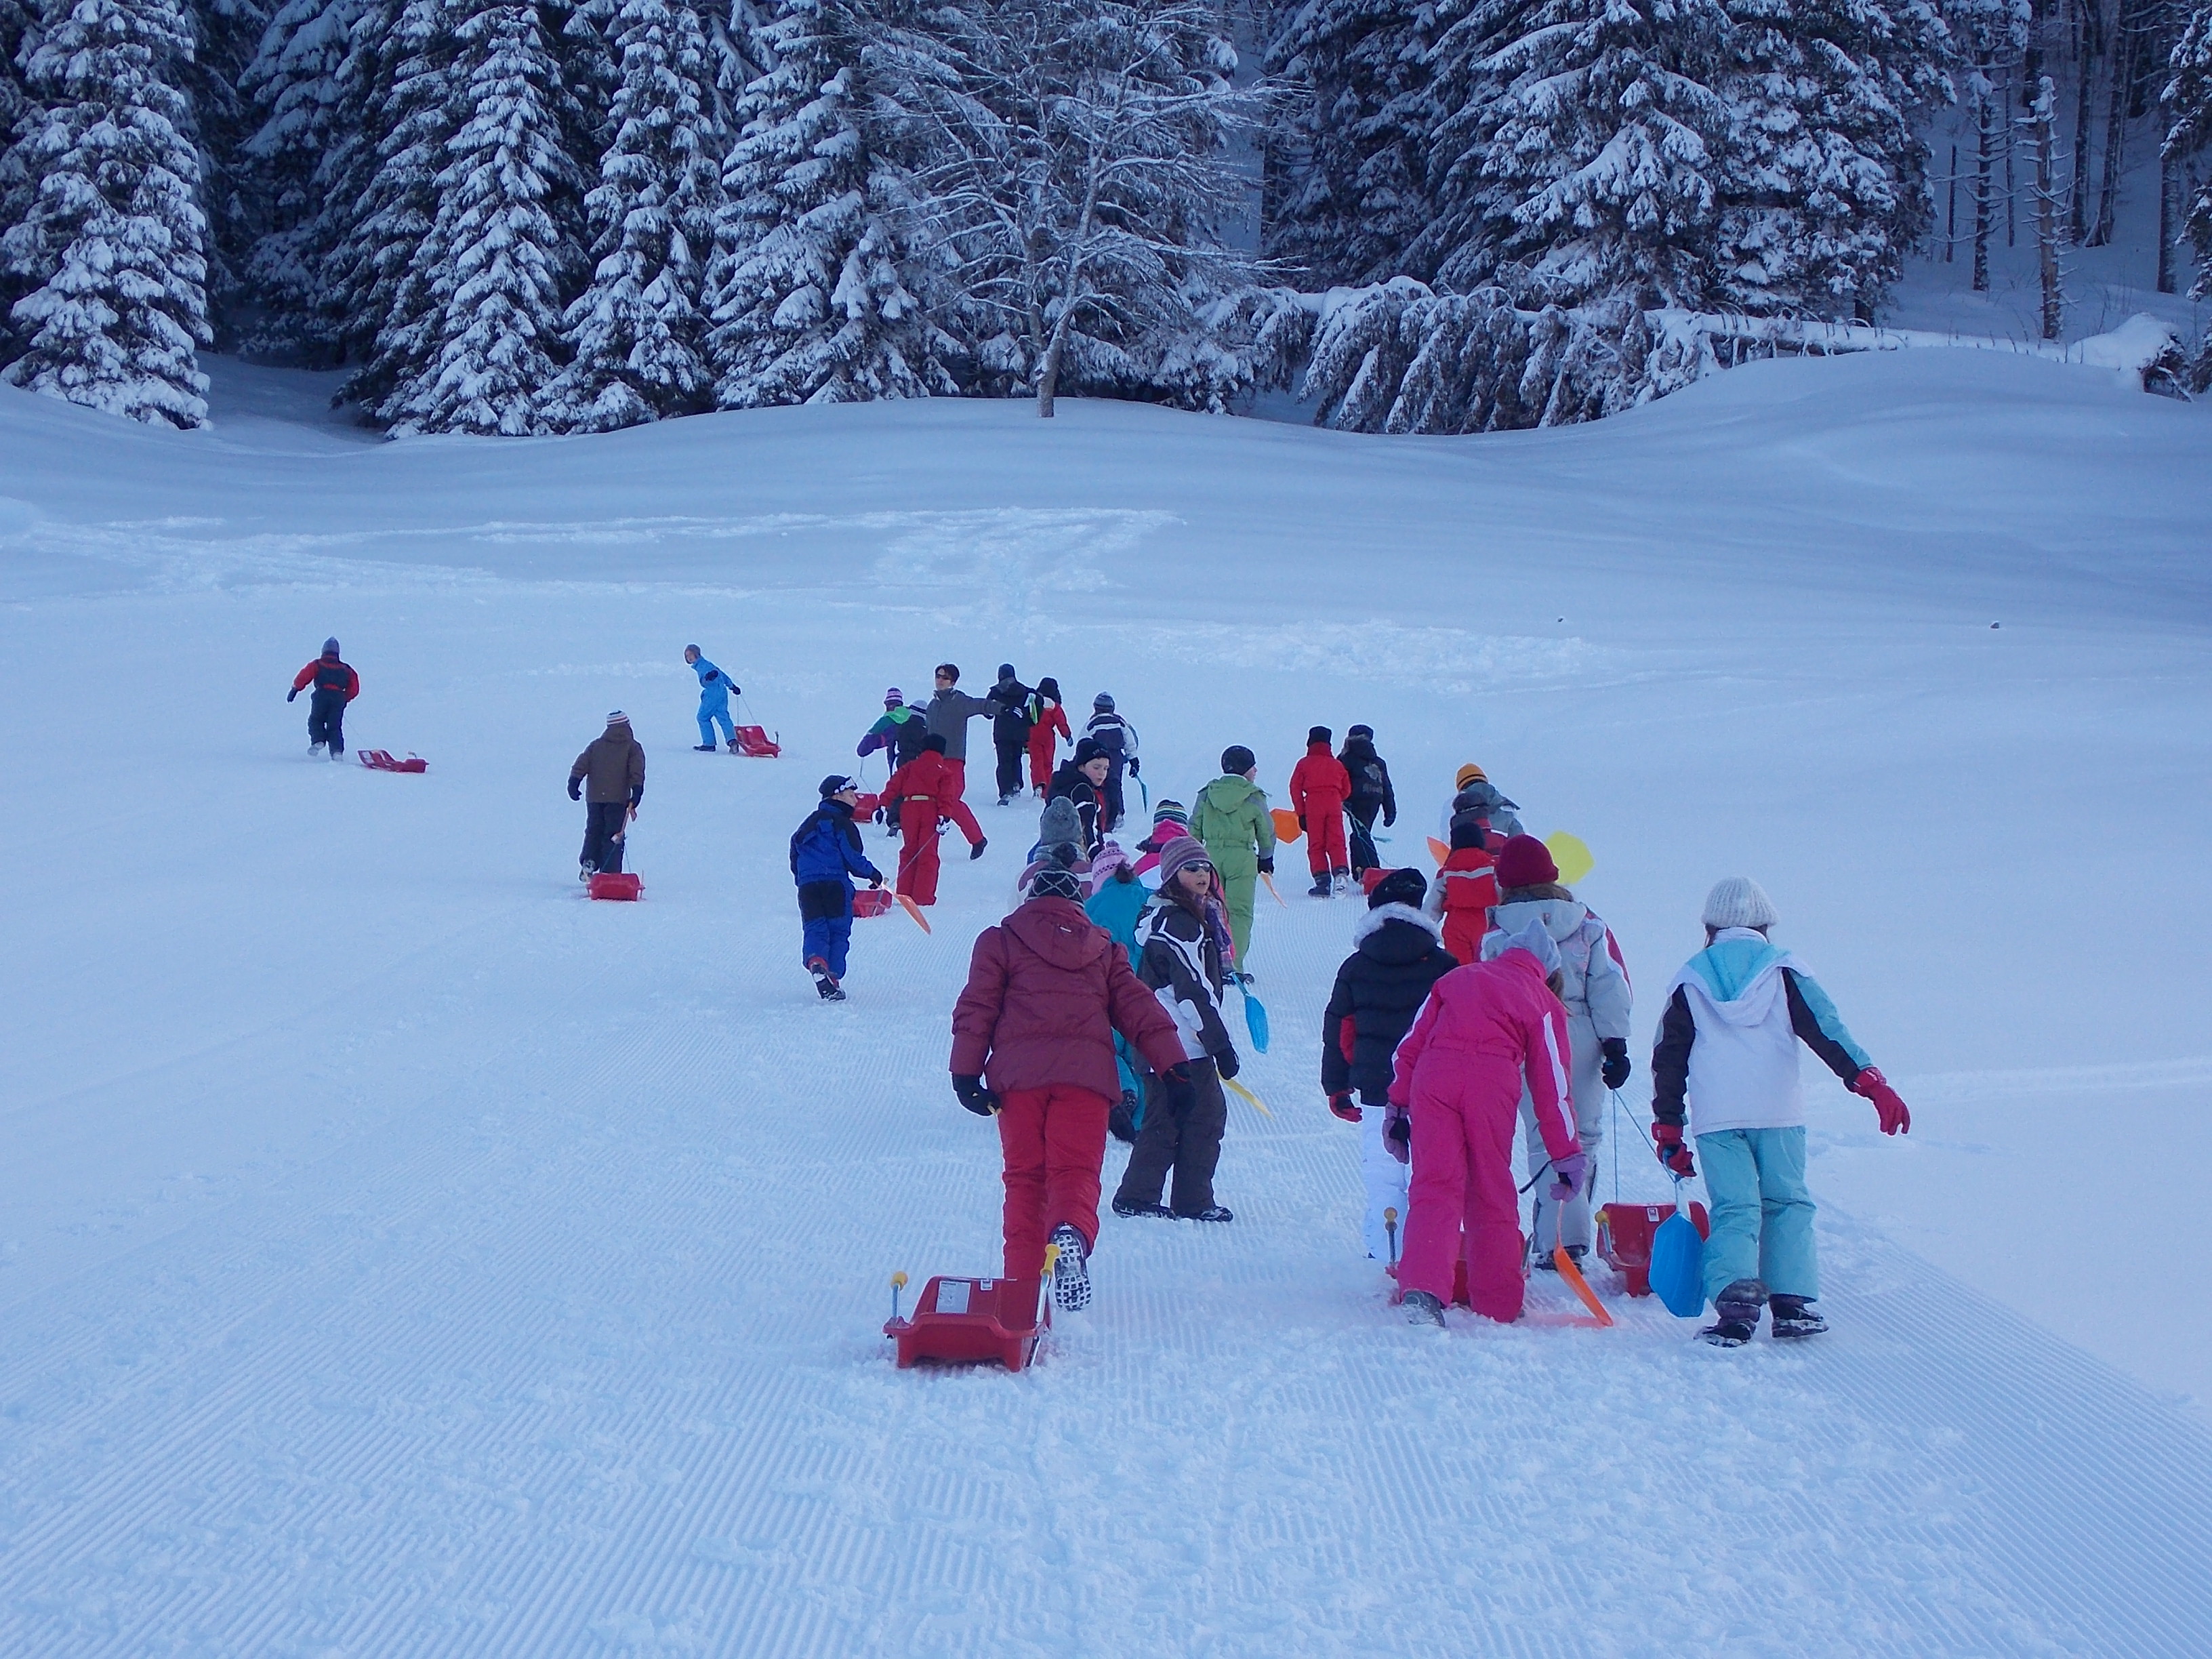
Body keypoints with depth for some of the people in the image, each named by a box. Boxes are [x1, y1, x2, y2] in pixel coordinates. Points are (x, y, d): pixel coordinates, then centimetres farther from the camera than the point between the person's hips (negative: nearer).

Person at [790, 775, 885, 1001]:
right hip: (836, 884, -5)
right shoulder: (842, 824, -3)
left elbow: (795, 854, 22)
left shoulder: (810, 823, 19)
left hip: (807, 885, 5)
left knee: (814, 930, 2)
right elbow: (853, 858, -7)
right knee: (839, 931, 4)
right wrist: (872, 873, 7)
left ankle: (815, 962, -28)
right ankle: (833, 977, -4)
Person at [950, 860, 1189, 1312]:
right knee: (1075, 1171, -5)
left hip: (1019, 1073, 0)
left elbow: (977, 1007, 4)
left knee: (1025, 1177, 7)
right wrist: (1174, 1065, 13)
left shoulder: (1001, 940, 15)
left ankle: (1023, 1285, 0)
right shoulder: (1103, 950, 21)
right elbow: (1138, 1008, 15)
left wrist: (966, 1071, 0)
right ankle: (1072, 1235, -37)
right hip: (1086, 1073, 1)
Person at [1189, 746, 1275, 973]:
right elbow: (1267, 832, 7)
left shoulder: (1207, 794, 6)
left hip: (1211, 855, 3)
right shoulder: (1254, 797, -2)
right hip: (1242, 858, -3)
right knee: (1239, 912, -1)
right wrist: (1266, 859, 23)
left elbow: (1194, 829, 7)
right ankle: (1233, 967, -7)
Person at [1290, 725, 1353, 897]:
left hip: (1313, 806, -2)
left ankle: (1322, 881, -8)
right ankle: (1341, 871, -23)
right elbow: (1347, 789, 17)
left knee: (1316, 845, 2)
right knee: (1336, 842, 1)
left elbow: (1295, 789, 1)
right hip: (1335, 806, 2)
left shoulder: (1304, 764, 5)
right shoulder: (1337, 765, 13)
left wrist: (1301, 813, 4)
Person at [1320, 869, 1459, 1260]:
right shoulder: (1443, 964, 1)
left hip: (1376, 1087, 1)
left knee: (1383, 1172, 3)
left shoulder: (1355, 967, 5)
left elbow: (1337, 1031, 8)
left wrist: (1336, 1087, 15)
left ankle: (1387, 1250, 2)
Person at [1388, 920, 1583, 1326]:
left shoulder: (1455, 979, 29)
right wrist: (1567, 1155, 18)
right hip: (1494, 1082, -1)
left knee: (1435, 1186, -5)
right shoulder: (1543, 1001, 22)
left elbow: (1410, 1046, 20)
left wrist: (1398, 1105, 22)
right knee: (1492, 1195, 11)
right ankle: (1498, 1303, 16)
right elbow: (1552, 1083, 17)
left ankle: (1422, 1286, -24)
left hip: (1432, 1077, 1)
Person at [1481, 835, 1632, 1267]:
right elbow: (1610, 985, 0)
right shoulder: (1587, 925, 3)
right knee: (1584, 1137, 13)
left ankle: (1557, 1241, -6)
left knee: (1545, 1143, 0)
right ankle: (1573, 1233, 16)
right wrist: (1616, 1044, 1)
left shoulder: (1497, 936, -3)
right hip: (1583, 1039, 2)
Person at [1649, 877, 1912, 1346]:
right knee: (1788, 1204, 11)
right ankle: (1794, 1304, 2)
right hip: (1778, 1113, -1)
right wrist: (1870, 1082, -9)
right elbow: (1827, 1030, -4)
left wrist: (1668, 1130, 18)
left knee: (1734, 1210, 0)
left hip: (1716, 1118, 1)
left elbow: (1668, 1060, 13)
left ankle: (1735, 1302, -20)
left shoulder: (1689, 981, 13)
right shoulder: (1782, 970, 8)